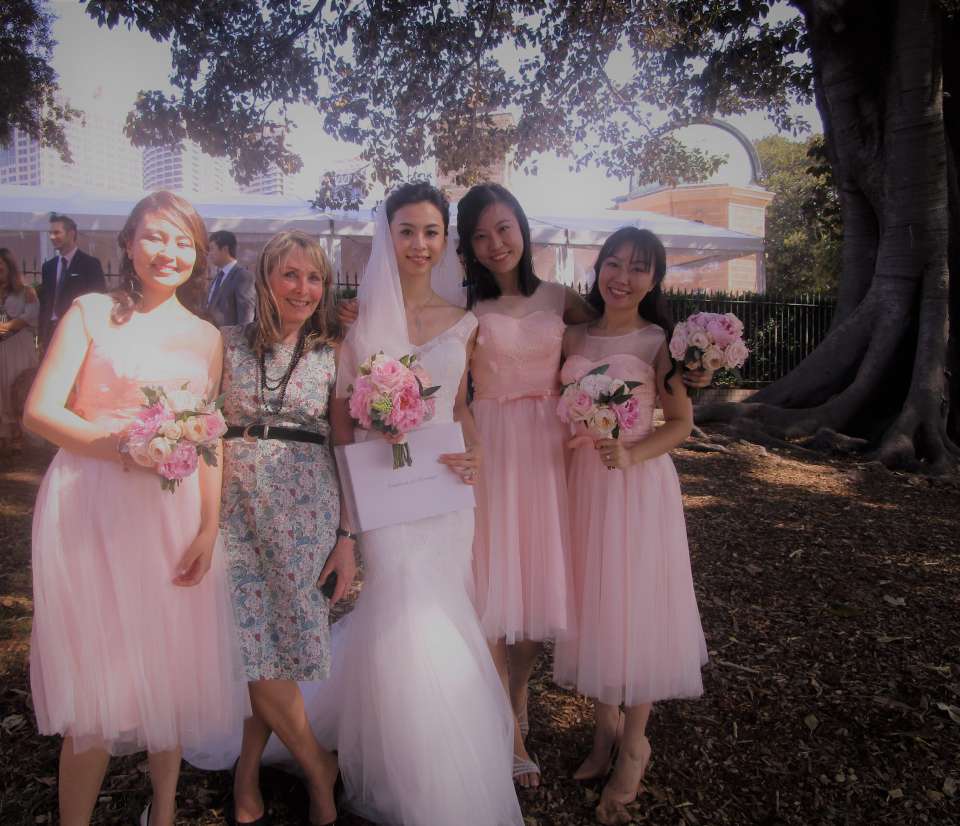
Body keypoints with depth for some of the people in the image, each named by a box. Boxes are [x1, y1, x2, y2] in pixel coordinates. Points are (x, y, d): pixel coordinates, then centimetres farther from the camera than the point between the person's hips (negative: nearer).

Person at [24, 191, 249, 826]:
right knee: (94, 679, 2)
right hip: (88, 510, -3)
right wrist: (128, 446, -20)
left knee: (171, 668, 12)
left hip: (172, 514, 3)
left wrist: (209, 528, 0)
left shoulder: (206, 337, 9)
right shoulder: (92, 313, 1)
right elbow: (39, 411, -6)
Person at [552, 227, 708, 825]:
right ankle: (606, 727, 33)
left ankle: (634, 745, 25)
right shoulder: (573, 338, 5)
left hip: (641, 485, -4)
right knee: (591, 603, 12)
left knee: (637, 604, 4)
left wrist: (632, 453, -20)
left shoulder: (661, 342, -6)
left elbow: (682, 423, -5)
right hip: (582, 483, 4)